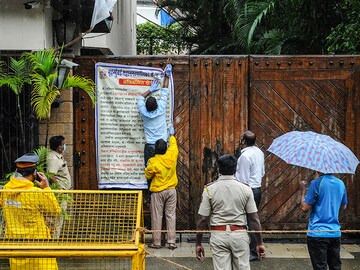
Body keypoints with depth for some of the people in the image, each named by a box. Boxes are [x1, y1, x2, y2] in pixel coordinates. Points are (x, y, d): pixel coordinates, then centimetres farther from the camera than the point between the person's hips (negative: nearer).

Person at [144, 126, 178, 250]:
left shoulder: (153, 162, -17)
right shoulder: (171, 155, -5)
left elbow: (148, 175, -5)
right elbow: (173, 145, 16)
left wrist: (147, 167, 14)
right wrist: (172, 135, 32)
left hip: (158, 192, -4)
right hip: (171, 190, 4)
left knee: (157, 217, 4)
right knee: (171, 216, 6)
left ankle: (156, 242, 10)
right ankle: (172, 242, 7)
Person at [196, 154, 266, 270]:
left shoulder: (209, 189, -4)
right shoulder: (245, 189, -2)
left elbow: (202, 219, -5)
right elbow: (254, 219, -2)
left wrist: (198, 243, 4)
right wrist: (260, 243, 5)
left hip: (218, 235, 0)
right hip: (240, 234, 1)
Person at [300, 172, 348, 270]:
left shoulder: (316, 183, -13)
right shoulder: (341, 184, 6)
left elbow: (305, 208, -11)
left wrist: (303, 190, 1)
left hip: (318, 233, -5)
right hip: (335, 232, 6)